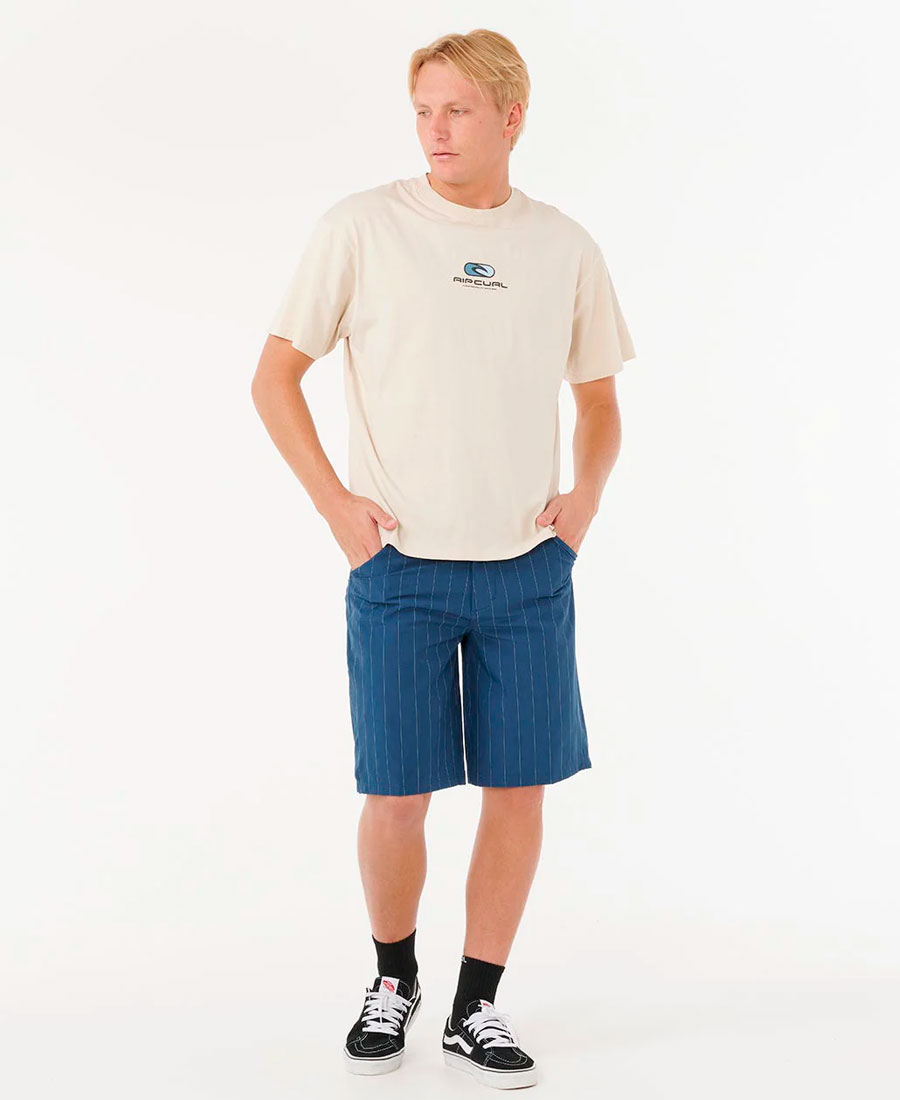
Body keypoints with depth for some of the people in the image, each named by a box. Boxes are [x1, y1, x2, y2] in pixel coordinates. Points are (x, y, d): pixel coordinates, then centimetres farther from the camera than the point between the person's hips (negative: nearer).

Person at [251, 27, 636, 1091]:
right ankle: (392, 981, 29)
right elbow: (275, 376, 3)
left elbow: (598, 397, 18)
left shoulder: (565, 247, 7)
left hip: (528, 567, 2)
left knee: (518, 791, 4)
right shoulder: (360, 227, -1)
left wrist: (586, 491, 0)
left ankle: (477, 1010, 22)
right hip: (399, 566, -2)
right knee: (396, 796, 1)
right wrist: (334, 500, -6)